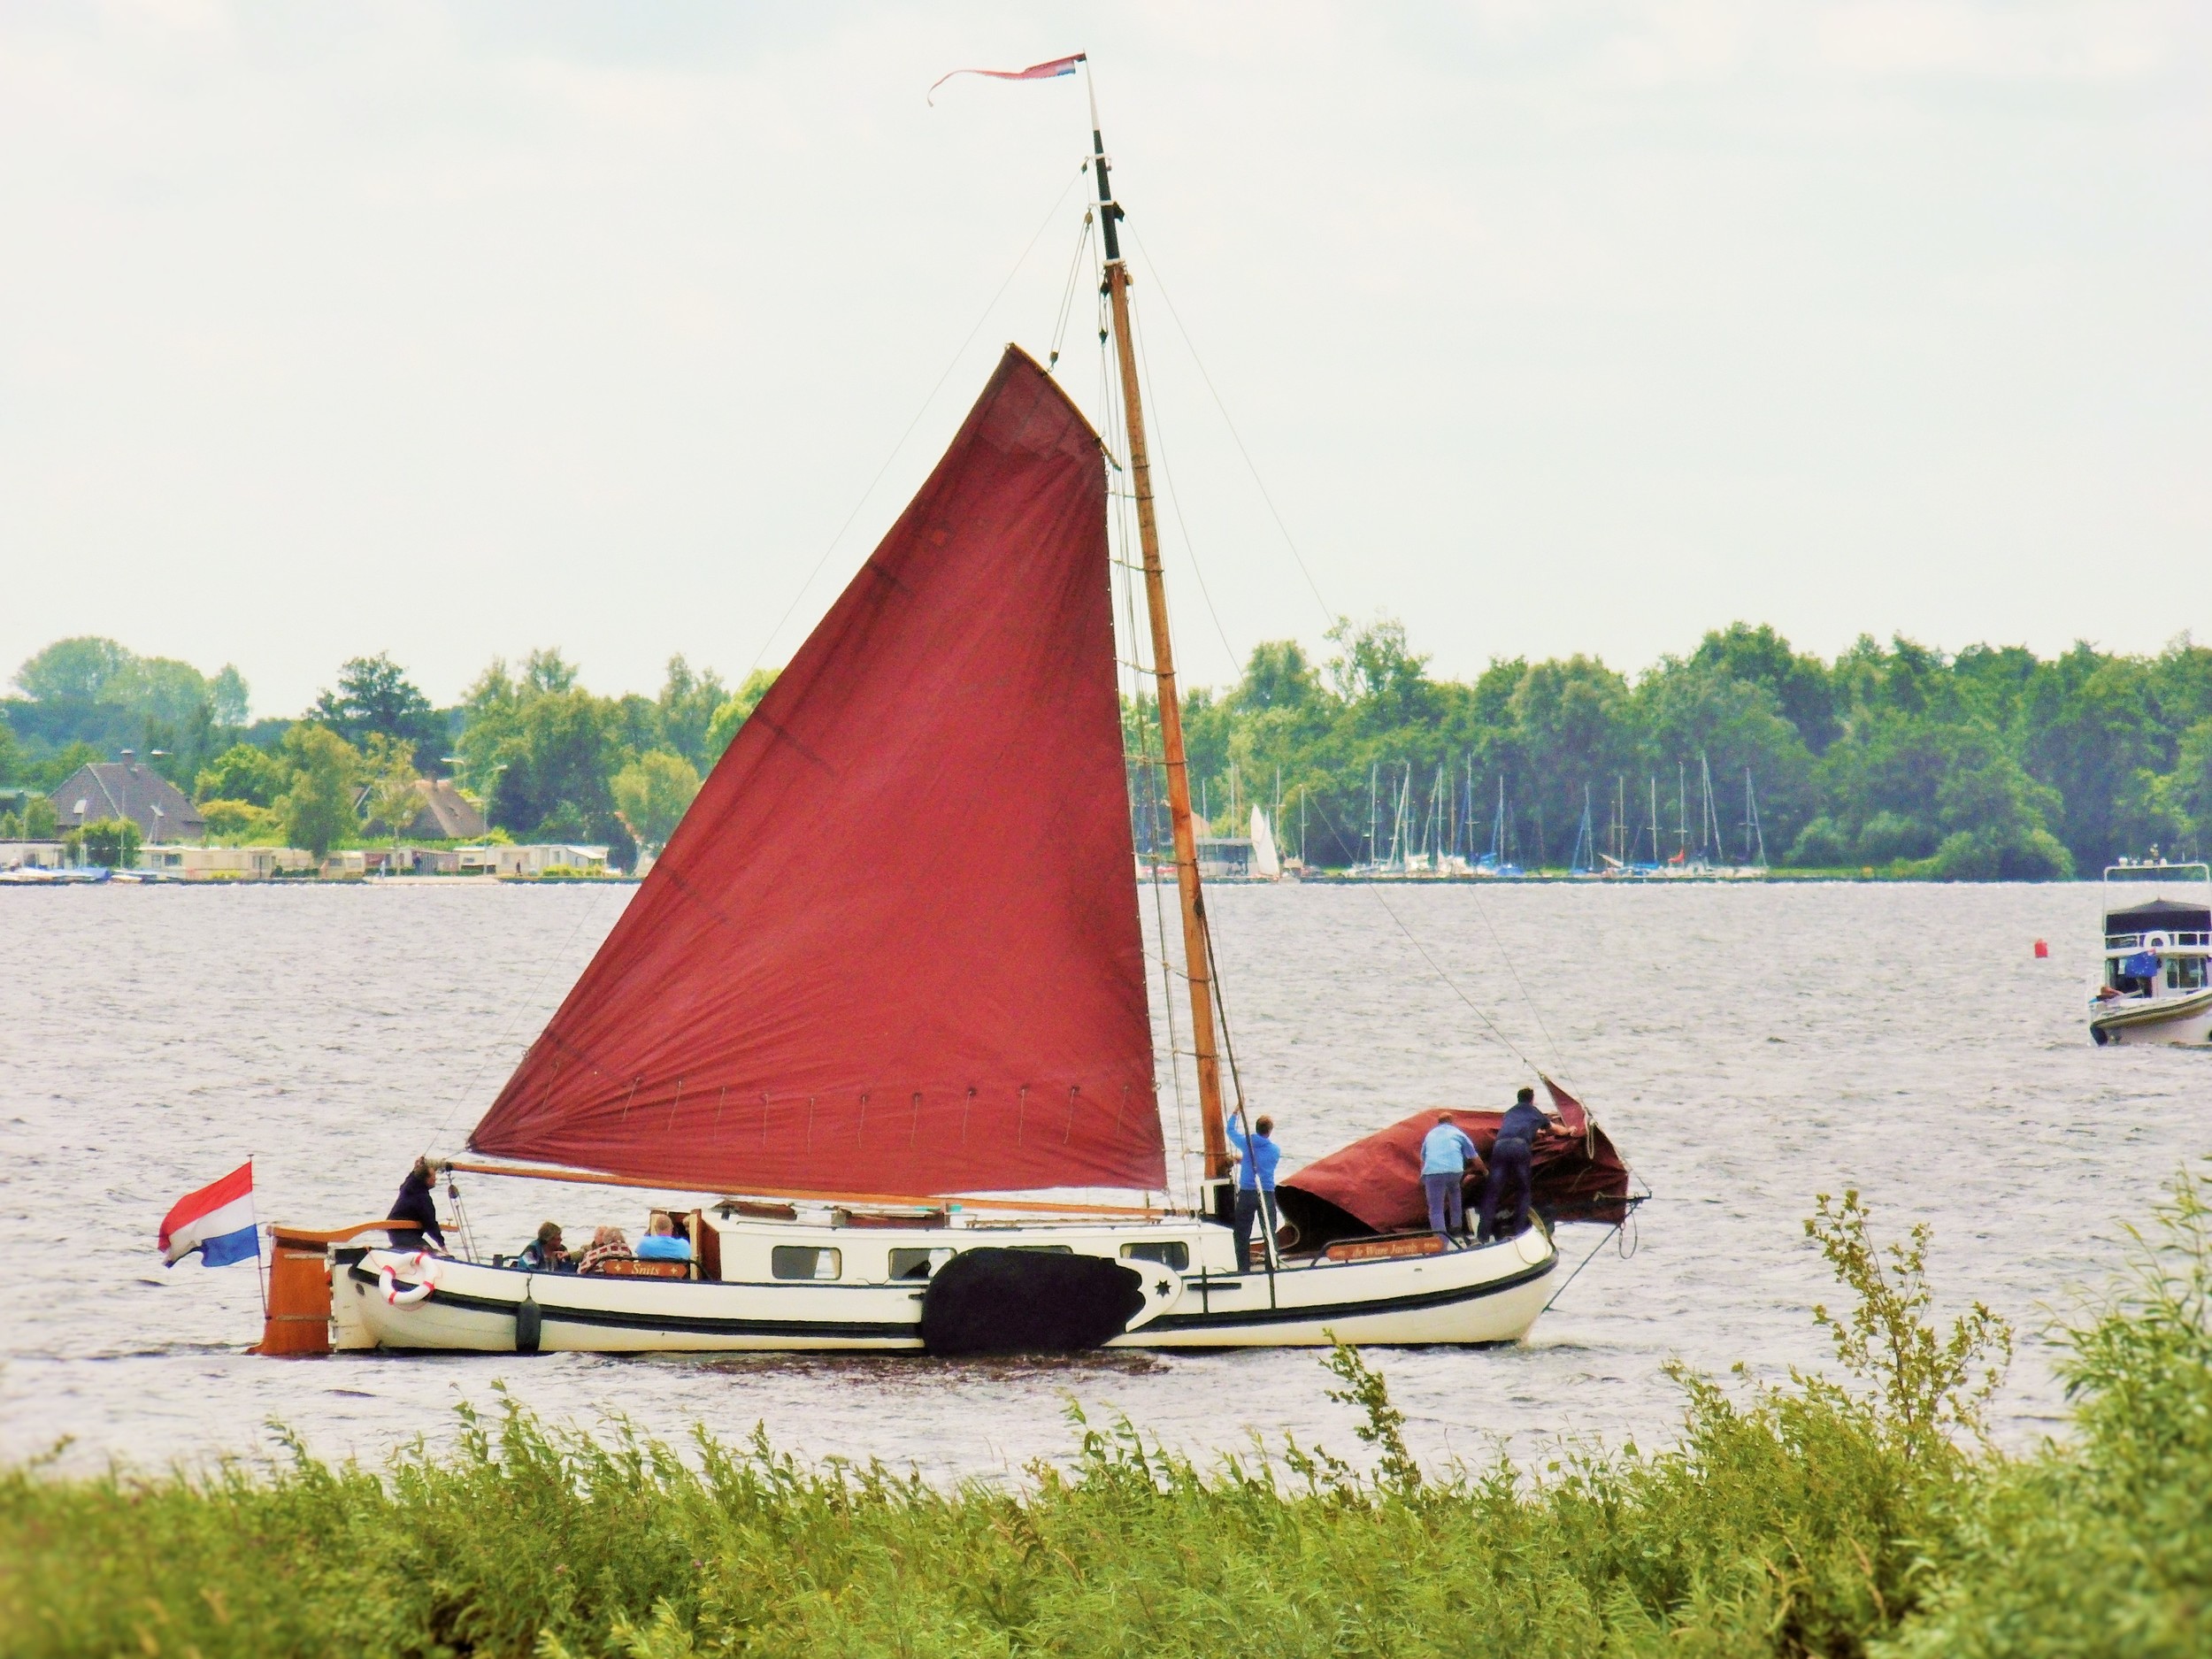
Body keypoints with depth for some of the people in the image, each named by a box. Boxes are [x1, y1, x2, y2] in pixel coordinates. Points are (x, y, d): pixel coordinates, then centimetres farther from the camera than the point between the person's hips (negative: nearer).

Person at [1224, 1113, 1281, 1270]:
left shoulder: (1246, 1143, -3)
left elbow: (1231, 1129, 15)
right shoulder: (1275, 1150, 0)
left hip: (1246, 1194, 0)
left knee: (1243, 1234, 6)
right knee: (1270, 1233, 7)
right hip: (1267, 1194, 0)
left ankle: (1243, 1269, 4)